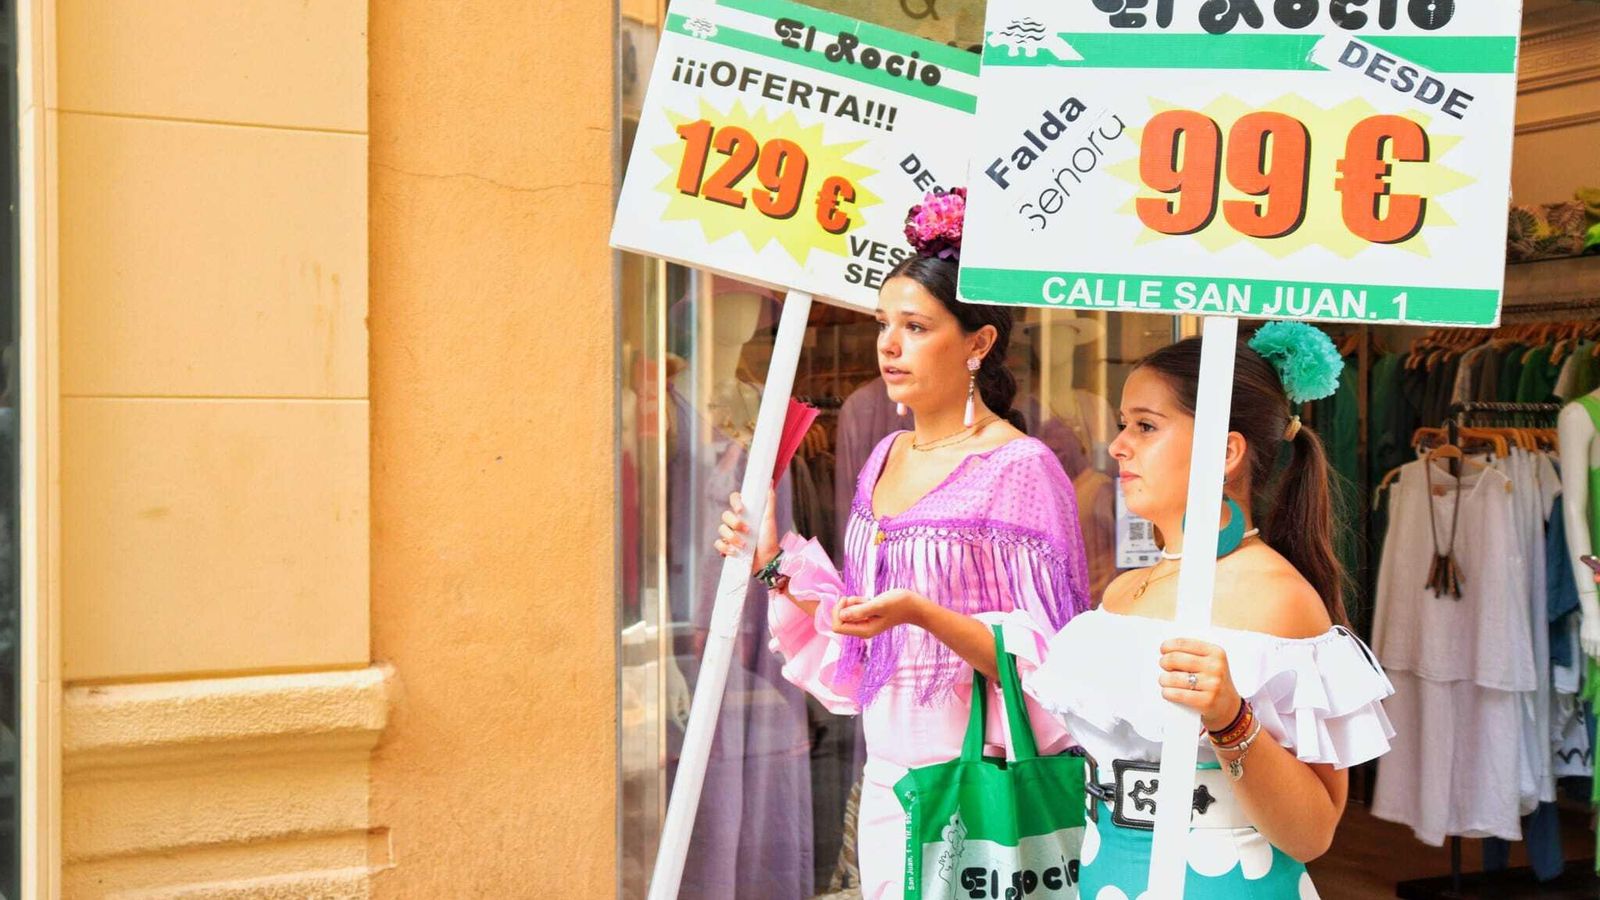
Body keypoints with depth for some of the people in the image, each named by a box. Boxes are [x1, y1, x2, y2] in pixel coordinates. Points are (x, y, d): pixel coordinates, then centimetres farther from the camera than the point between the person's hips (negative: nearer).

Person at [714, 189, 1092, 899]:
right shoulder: (886, 457, 9)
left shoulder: (1020, 468, -13)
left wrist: (923, 614, -27)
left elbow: (1043, 656, -15)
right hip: (887, 779, 7)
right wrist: (776, 562, 4)